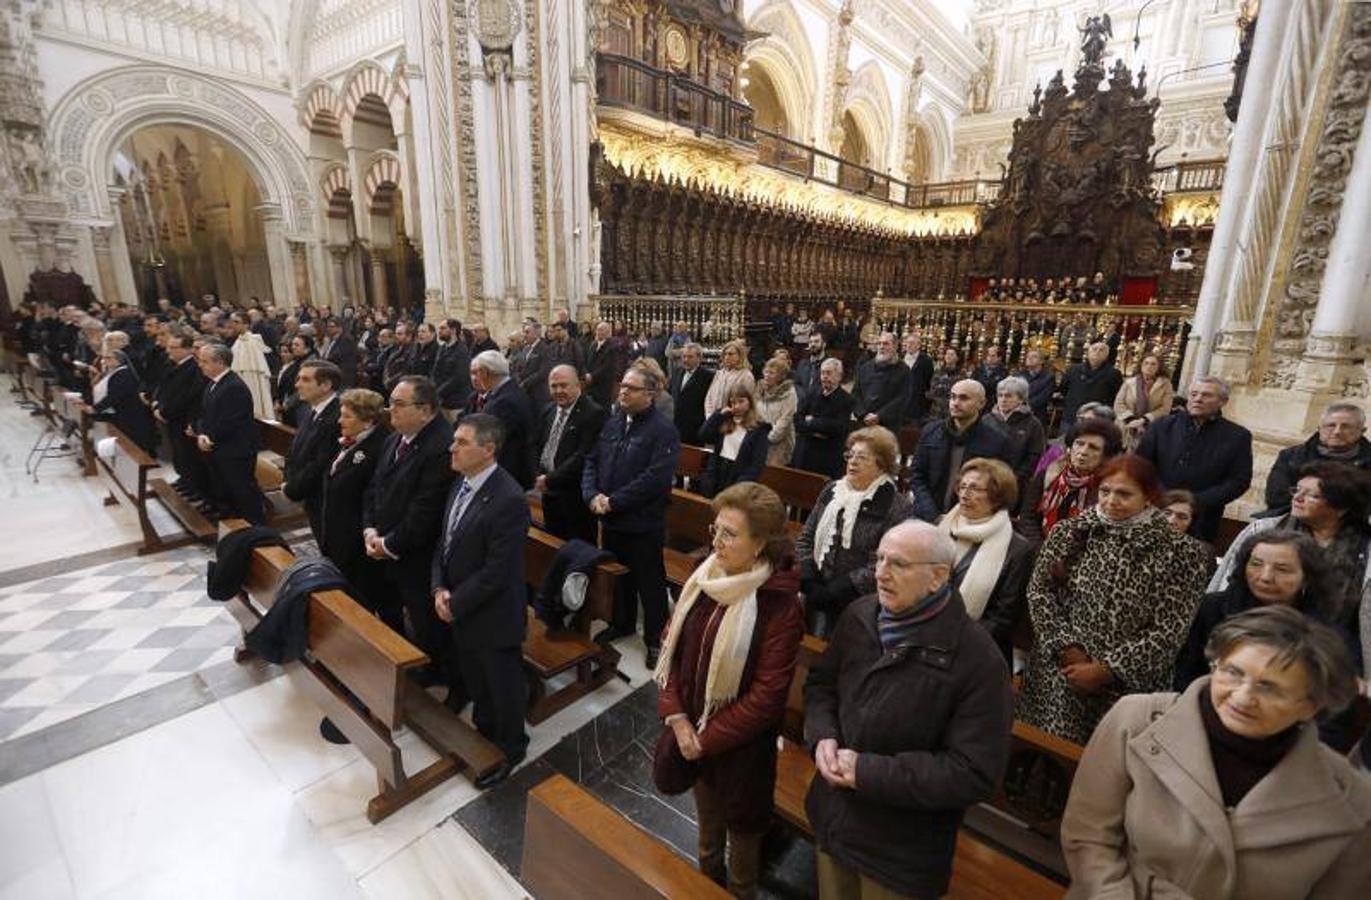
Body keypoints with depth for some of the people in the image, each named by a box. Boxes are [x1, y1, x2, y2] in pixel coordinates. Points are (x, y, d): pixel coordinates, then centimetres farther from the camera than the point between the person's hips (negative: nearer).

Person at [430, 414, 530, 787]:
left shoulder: (508, 500, -28)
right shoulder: (462, 483, 0)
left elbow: (497, 570, -25)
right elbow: (444, 541, 8)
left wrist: (456, 603, -15)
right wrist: (439, 589, -5)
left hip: (492, 614, -8)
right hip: (459, 610, 8)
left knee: (503, 686, 15)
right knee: (474, 680, 27)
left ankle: (510, 749, 38)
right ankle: (485, 731, 51)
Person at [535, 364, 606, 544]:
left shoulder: (593, 413, -16)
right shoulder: (549, 411, 11)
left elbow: (584, 457, -22)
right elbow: (539, 447, 19)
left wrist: (550, 480, -17)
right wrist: (538, 476, 2)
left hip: (575, 499, -7)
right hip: (550, 495, 8)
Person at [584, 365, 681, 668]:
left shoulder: (663, 430, -15)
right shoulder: (612, 423, 8)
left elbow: (656, 478, -23)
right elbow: (592, 462, 10)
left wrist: (613, 501, -21)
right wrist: (592, 495, -9)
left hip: (644, 524, -7)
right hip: (611, 520, 7)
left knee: (650, 583, 8)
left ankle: (656, 639, 26)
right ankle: (622, 623, 44)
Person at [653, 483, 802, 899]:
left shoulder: (780, 604, -25)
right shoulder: (703, 578, -8)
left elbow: (767, 696, -21)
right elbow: (671, 647, -1)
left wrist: (707, 738, -15)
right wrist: (677, 717, -9)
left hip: (740, 743, -5)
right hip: (692, 730, 6)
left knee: (741, 829, 20)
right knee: (706, 817, 30)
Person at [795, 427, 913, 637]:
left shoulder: (898, 508, -9)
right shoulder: (832, 490, 7)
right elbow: (805, 539, 8)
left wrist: (830, 592, -16)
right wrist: (810, 583, -6)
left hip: (857, 607, -4)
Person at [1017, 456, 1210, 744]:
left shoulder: (1179, 553, -6)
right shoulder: (1070, 532, 0)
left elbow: (1167, 633, -10)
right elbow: (1039, 591, -1)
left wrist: (1104, 670, -13)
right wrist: (1068, 649, -11)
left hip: (1126, 688, -1)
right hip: (1057, 676, 2)